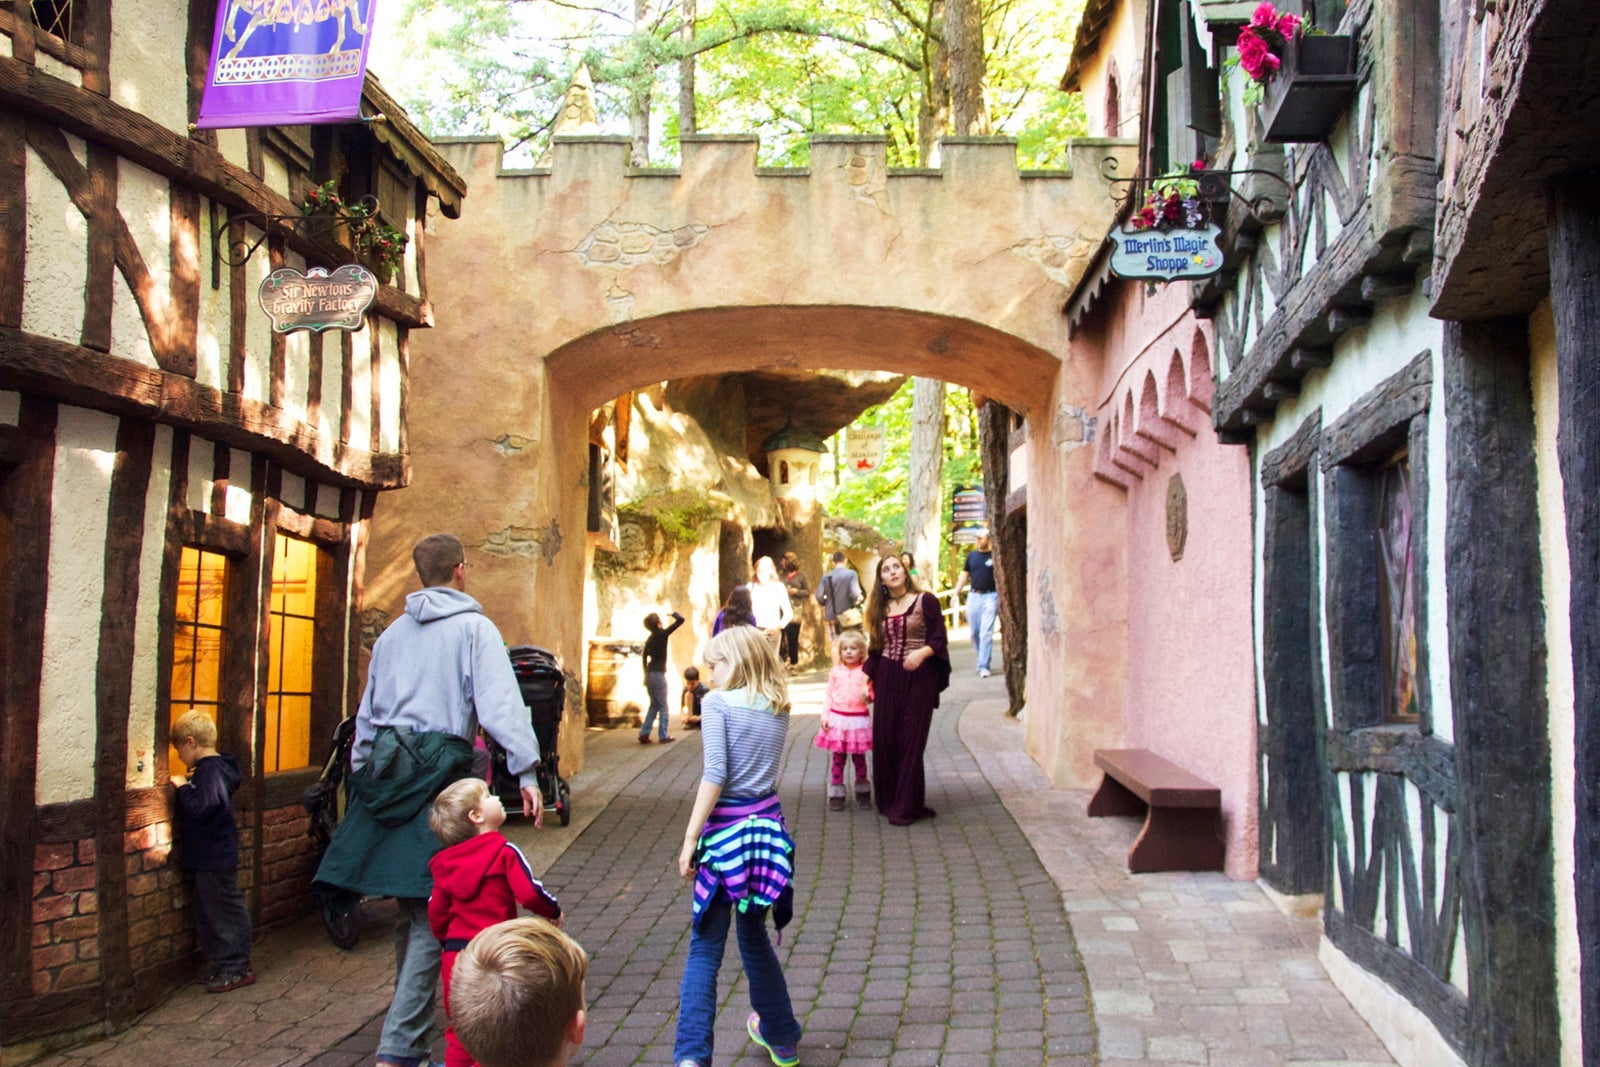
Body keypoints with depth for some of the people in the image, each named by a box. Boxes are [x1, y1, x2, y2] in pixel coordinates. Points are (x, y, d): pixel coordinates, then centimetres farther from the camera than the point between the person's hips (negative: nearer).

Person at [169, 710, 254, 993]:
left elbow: (202, 808, -30)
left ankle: (236, 967, 7)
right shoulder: (215, 767, 11)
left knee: (225, 912, -1)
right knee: (208, 912, 18)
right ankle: (220, 964, 27)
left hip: (215, 860, -11)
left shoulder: (209, 771, -20)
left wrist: (183, 787, -19)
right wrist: (188, 785, 8)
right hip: (208, 859, 11)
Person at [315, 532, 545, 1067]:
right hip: (441, 767, -6)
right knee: (433, 909, -5)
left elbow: (367, 709, 20)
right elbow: (499, 701, -13)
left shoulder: (393, 633, 17)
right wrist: (525, 771, -16)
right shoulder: (473, 627, -2)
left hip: (386, 765, 6)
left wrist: (362, 772, 26)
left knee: (412, 908, 18)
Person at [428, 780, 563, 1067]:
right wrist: (554, 910, 1)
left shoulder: (445, 862, 7)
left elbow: (436, 911, 9)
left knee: (459, 1029, 17)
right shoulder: (504, 852, -10)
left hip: (454, 955, 5)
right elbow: (529, 893, -18)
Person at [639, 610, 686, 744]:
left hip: (649, 674, 7)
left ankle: (644, 734, 10)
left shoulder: (649, 639, 10)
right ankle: (664, 736, 3)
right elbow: (680, 620, -11)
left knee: (654, 705, 15)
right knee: (663, 705, 2)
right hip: (658, 674, -7)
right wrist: (673, 613, 8)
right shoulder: (663, 634, -10)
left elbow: (645, 657, 14)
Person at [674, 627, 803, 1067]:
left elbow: (714, 775, -16)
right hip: (768, 825, 6)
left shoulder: (717, 703, -8)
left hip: (725, 828, -5)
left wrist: (690, 838, -14)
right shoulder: (778, 708, 8)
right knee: (753, 934, 22)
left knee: (704, 948, -2)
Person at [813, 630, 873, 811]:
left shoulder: (866, 672, -1)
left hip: (859, 720, -1)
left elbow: (872, 692, 3)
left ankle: (862, 793, 23)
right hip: (837, 719, 1)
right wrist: (825, 716, 0)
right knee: (838, 758, 5)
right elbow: (829, 696, 6)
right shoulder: (835, 672, 4)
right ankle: (836, 794, 11)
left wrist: (868, 697, -19)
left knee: (859, 758, 10)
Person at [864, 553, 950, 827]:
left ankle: (905, 807, 3)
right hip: (887, 678, 4)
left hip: (919, 677, -4)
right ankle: (888, 801, 16)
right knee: (884, 740, 2)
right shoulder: (881, 609, 11)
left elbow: (939, 640, -7)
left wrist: (921, 652, -25)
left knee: (910, 741, -4)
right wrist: (867, 680, 12)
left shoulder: (926, 601, -2)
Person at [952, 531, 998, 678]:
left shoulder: (994, 556, -1)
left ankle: (983, 666, -9)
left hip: (990, 596, -4)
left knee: (986, 632, -10)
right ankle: (983, 659, 26)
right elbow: (964, 576, 15)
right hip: (973, 596, 4)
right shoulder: (971, 556, 11)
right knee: (974, 633, 8)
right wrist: (956, 594, 8)